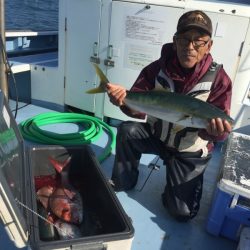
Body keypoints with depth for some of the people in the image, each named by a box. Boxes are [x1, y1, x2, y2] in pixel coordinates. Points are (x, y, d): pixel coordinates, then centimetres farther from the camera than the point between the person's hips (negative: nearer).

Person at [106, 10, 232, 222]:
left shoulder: (219, 80, -19)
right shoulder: (158, 68, -14)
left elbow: (214, 134, -21)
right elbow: (139, 108, -17)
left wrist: (217, 131, -46)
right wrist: (125, 100, -40)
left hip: (190, 151, -1)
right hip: (158, 135, 2)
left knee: (182, 213, -2)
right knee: (127, 131, -27)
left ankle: (177, 180, 33)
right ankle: (122, 183, 0)